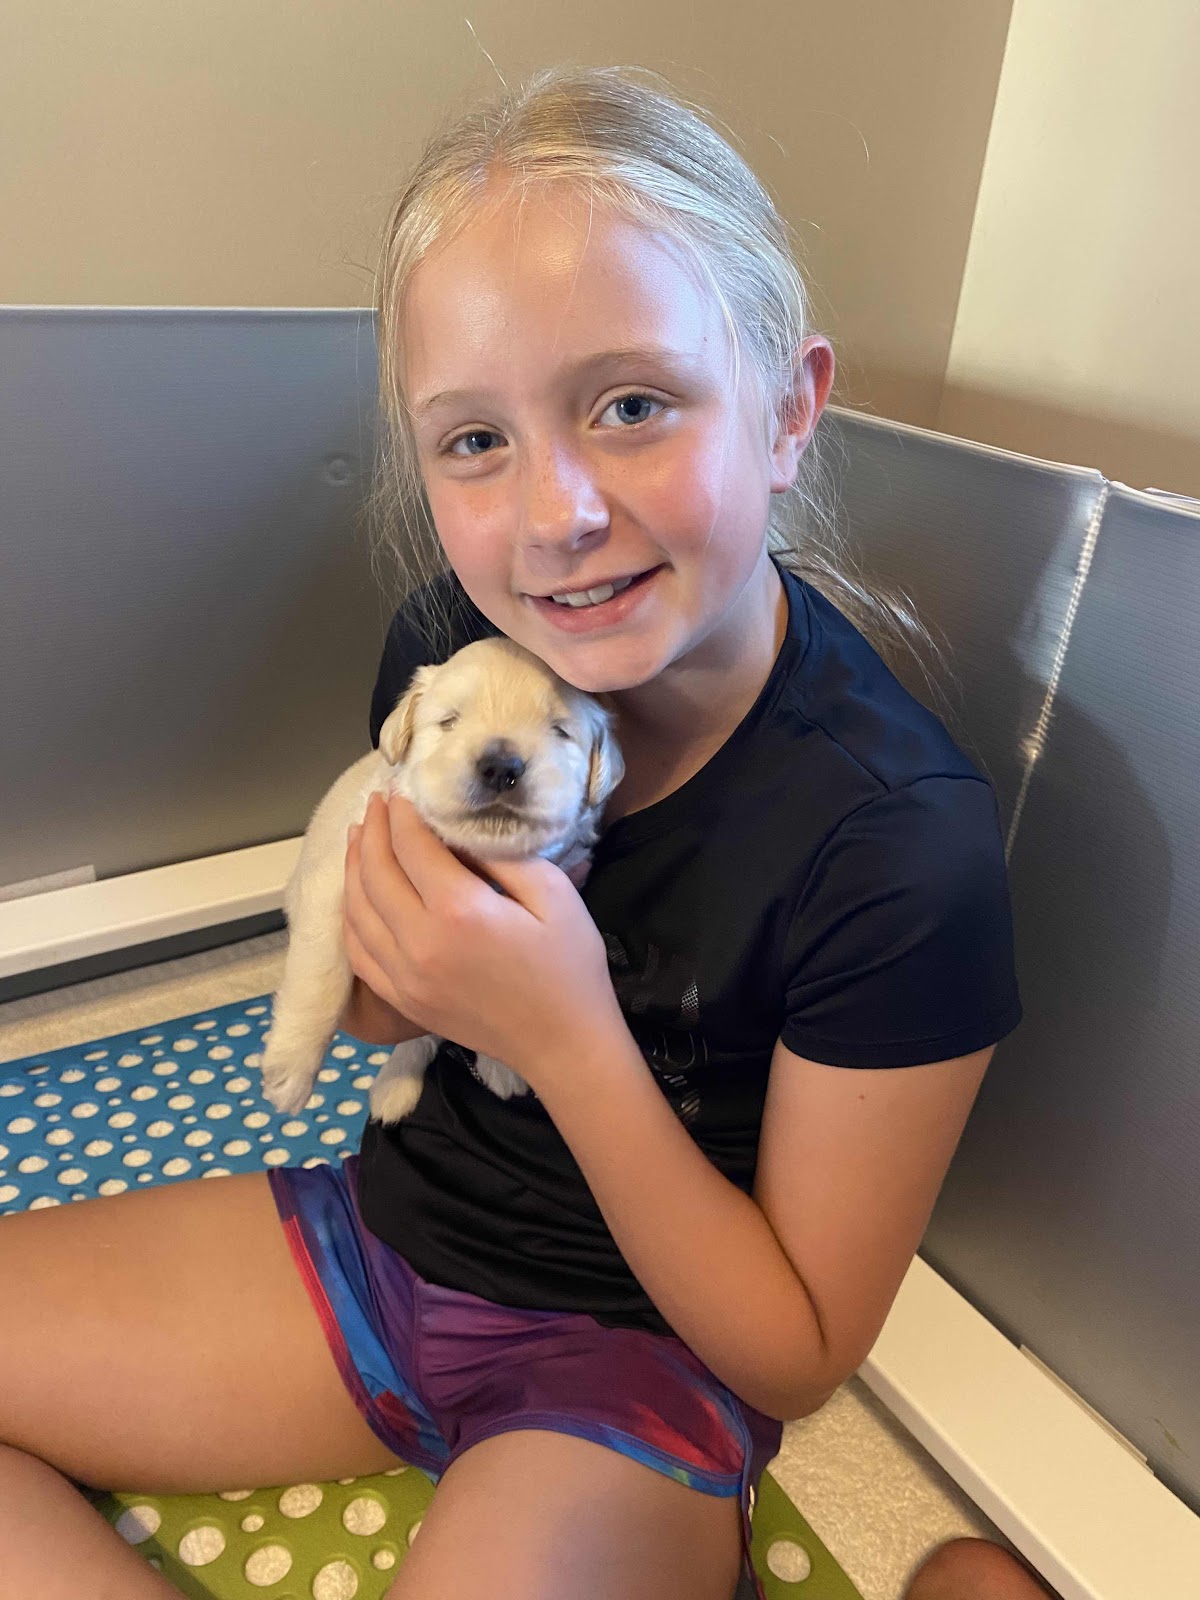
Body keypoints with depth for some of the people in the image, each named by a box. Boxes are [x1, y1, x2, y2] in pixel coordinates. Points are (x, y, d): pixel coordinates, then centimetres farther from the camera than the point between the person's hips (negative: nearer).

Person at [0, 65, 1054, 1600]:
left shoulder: (904, 839, -25)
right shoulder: (449, 642, -11)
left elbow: (798, 1352, -14)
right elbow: (367, 1015, 6)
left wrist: (571, 1040, -26)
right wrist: (378, 960, -18)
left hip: (639, 1353, -5)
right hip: (383, 1225, 6)